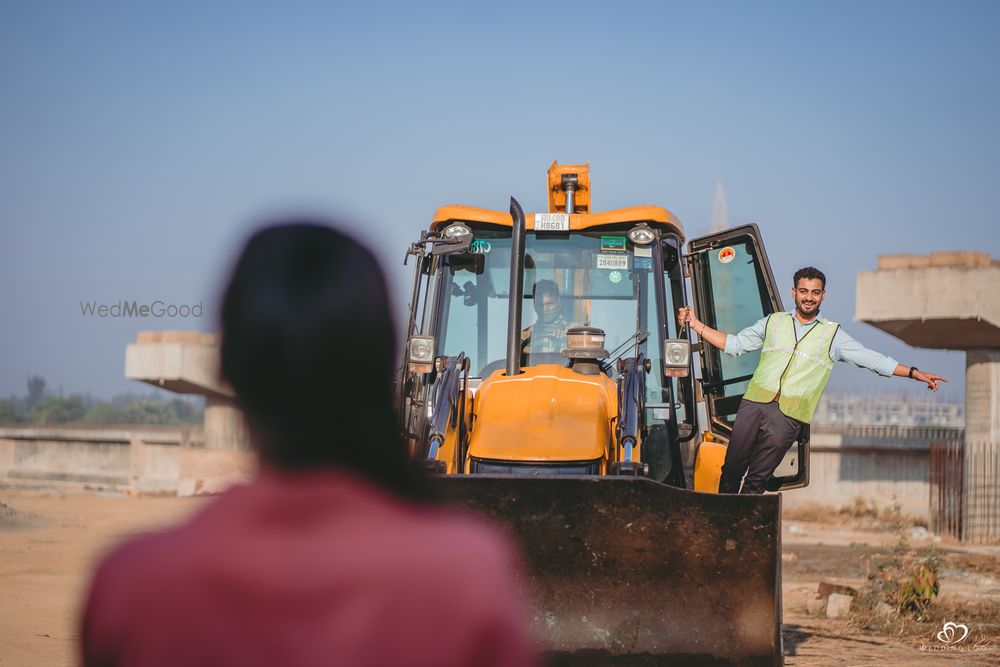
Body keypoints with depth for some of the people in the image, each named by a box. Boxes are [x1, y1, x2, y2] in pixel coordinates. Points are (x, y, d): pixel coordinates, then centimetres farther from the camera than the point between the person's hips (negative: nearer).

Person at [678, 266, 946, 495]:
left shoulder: (832, 335, 10)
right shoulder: (773, 323, 16)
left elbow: (871, 359, 7)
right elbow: (734, 344, 18)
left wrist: (916, 374, 0)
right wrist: (695, 324, 10)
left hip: (788, 416, -2)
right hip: (754, 403, 2)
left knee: (757, 479, -5)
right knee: (732, 467, 0)